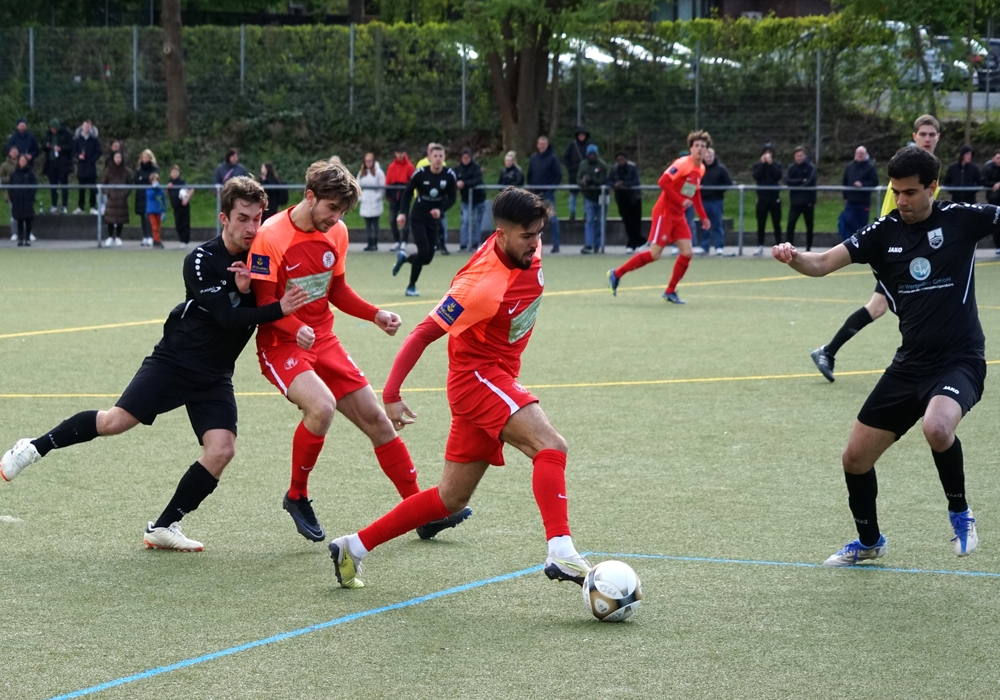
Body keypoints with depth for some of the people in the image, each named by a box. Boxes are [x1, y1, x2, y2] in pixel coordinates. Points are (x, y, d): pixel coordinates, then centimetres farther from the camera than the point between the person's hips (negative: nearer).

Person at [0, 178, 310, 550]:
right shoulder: (202, 260, -16)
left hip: (214, 378, 4)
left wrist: (247, 291, -20)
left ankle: (163, 527, 1)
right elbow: (228, 317, -24)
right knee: (116, 421, -13)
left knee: (222, 450, -13)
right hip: (174, 361, -4)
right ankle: (35, 447, 10)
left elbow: (255, 315, -1)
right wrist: (279, 309, -33)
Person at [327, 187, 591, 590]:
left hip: (497, 380, 9)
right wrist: (392, 393, -24)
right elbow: (423, 334, -21)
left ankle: (353, 547, 21)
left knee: (451, 499, 13)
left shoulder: (528, 250, -4)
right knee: (550, 446, -27)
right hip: (477, 375, -9)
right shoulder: (482, 286, -26)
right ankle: (561, 553, -38)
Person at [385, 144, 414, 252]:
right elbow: (388, 181, 10)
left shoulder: (409, 166, -1)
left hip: (404, 194, -4)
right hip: (394, 195, 4)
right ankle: (397, 242, 15)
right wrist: (387, 194, 4)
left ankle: (403, 243, -5)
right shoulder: (391, 166, 10)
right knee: (392, 220, 4)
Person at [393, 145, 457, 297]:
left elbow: (451, 198, -1)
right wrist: (403, 213, -12)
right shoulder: (420, 173, -15)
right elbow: (408, 192, -3)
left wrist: (441, 210, -18)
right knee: (423, 252, -15)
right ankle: (411, 286, 4)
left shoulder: (449, 175, -9)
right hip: (418, 217, -3)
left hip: (434, 219, 3)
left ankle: (403, 258, 35)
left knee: (428, 257, 2)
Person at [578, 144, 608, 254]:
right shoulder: (583, 165, 6)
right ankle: (588, 245, -14)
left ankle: (598, 245, 18)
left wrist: (591, 180, -26)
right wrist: (582, 182, -19)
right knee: (588, 221, -8)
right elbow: (578, 179, 4)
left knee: (599, 222, 7)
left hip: (599, 196, -1)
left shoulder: (602, 165, -4)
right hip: (589, 196, 1)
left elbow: (603, 181, -12)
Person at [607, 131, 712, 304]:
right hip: (664, 213, -8)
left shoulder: (701, 169, 9)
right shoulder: (683, 164, -16)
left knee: (687, 252, -3)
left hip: (679, 217, 8)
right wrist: (681, 201, -24)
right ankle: (616, 274, 3)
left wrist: (703, 216, 17)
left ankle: (670, 292, 8)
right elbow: (663, 182, -25)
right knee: (654, 253, -10)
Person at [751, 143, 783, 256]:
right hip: (762, 198, 1)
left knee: (776, 224, 0)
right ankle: (760, 246, 9)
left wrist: (771, 164, -11)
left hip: (774, 197, -1)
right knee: (761, 224, 3)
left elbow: (778, 176, -9)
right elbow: (756, 176, -9)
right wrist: (762, 164, -10)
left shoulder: (776, 165, 8)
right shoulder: (757, 165, 8)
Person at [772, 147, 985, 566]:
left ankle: (960, 514, -8)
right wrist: (793, 258, -30)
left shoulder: (960, 219, -7)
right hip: (910, 364, 5)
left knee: (937, 428, -36)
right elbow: (822, 264, -9)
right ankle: (868, 542, 35)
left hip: (959, 359, -5)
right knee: (856, 458, 7)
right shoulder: (883, 233, -1)